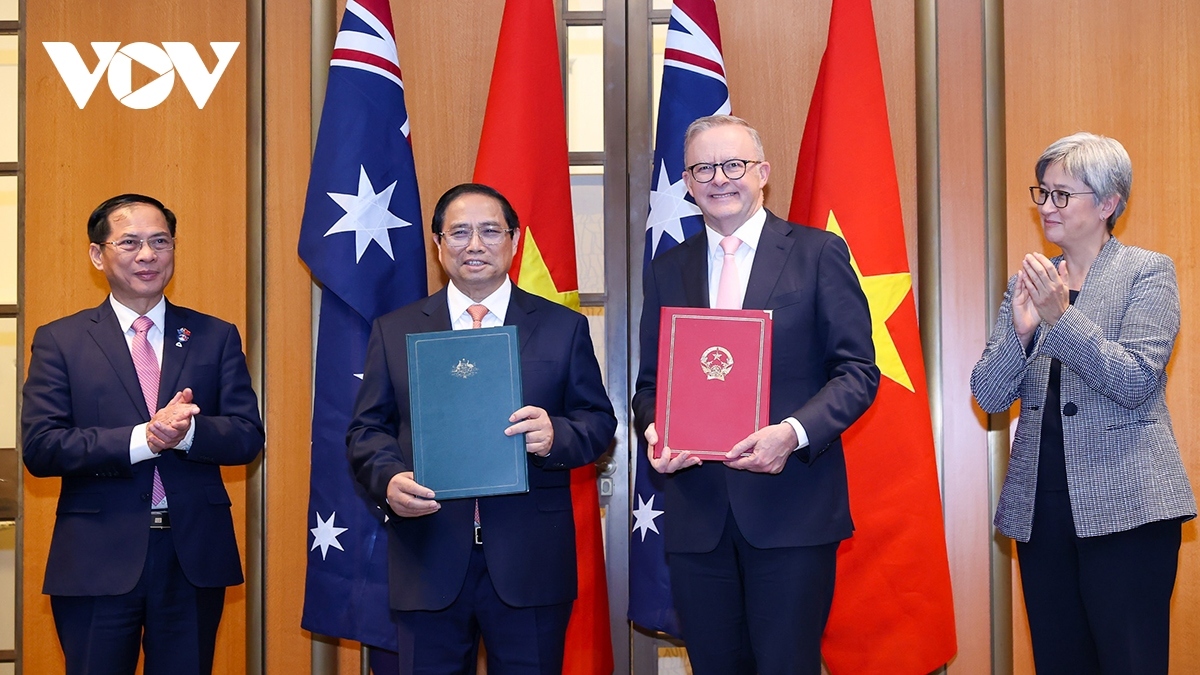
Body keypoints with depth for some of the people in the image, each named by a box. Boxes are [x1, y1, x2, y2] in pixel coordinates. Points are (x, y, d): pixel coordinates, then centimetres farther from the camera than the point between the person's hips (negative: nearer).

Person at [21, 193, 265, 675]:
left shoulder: (215, 337, 7)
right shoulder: (60, 341, 3)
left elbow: (248, 437, 0)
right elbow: (39, 446, -7)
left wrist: (188, 431, -20)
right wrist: (142, 439, -19)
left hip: (195, 557, 2)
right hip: (97, 561, -1)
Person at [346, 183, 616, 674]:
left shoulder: (564, 327, 6)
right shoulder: (393, 331, 9)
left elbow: (599, 421, 5)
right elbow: (367, 429, 7)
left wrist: (556, 435, -17)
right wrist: (389, 478, -14)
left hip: (531, 564, 0)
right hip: (427, 562, 1)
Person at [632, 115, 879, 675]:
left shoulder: (819, 253, 2)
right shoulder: (667, 270, 13)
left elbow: (858, 371, -2)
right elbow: (650, 381, 15)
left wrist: (794, 432, -18)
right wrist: (653, 431, -8)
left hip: (792, 503, -3)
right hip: (696, 510, 4)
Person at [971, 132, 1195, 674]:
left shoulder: (1147, 272, 0)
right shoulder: (1026, 283, 11)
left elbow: (1136, 381, -13)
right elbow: (988, 395, 4)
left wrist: (1061, 316, -22)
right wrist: (1020, 331, -14)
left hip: (1122, 506, -4)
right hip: (1040, 507, 4)